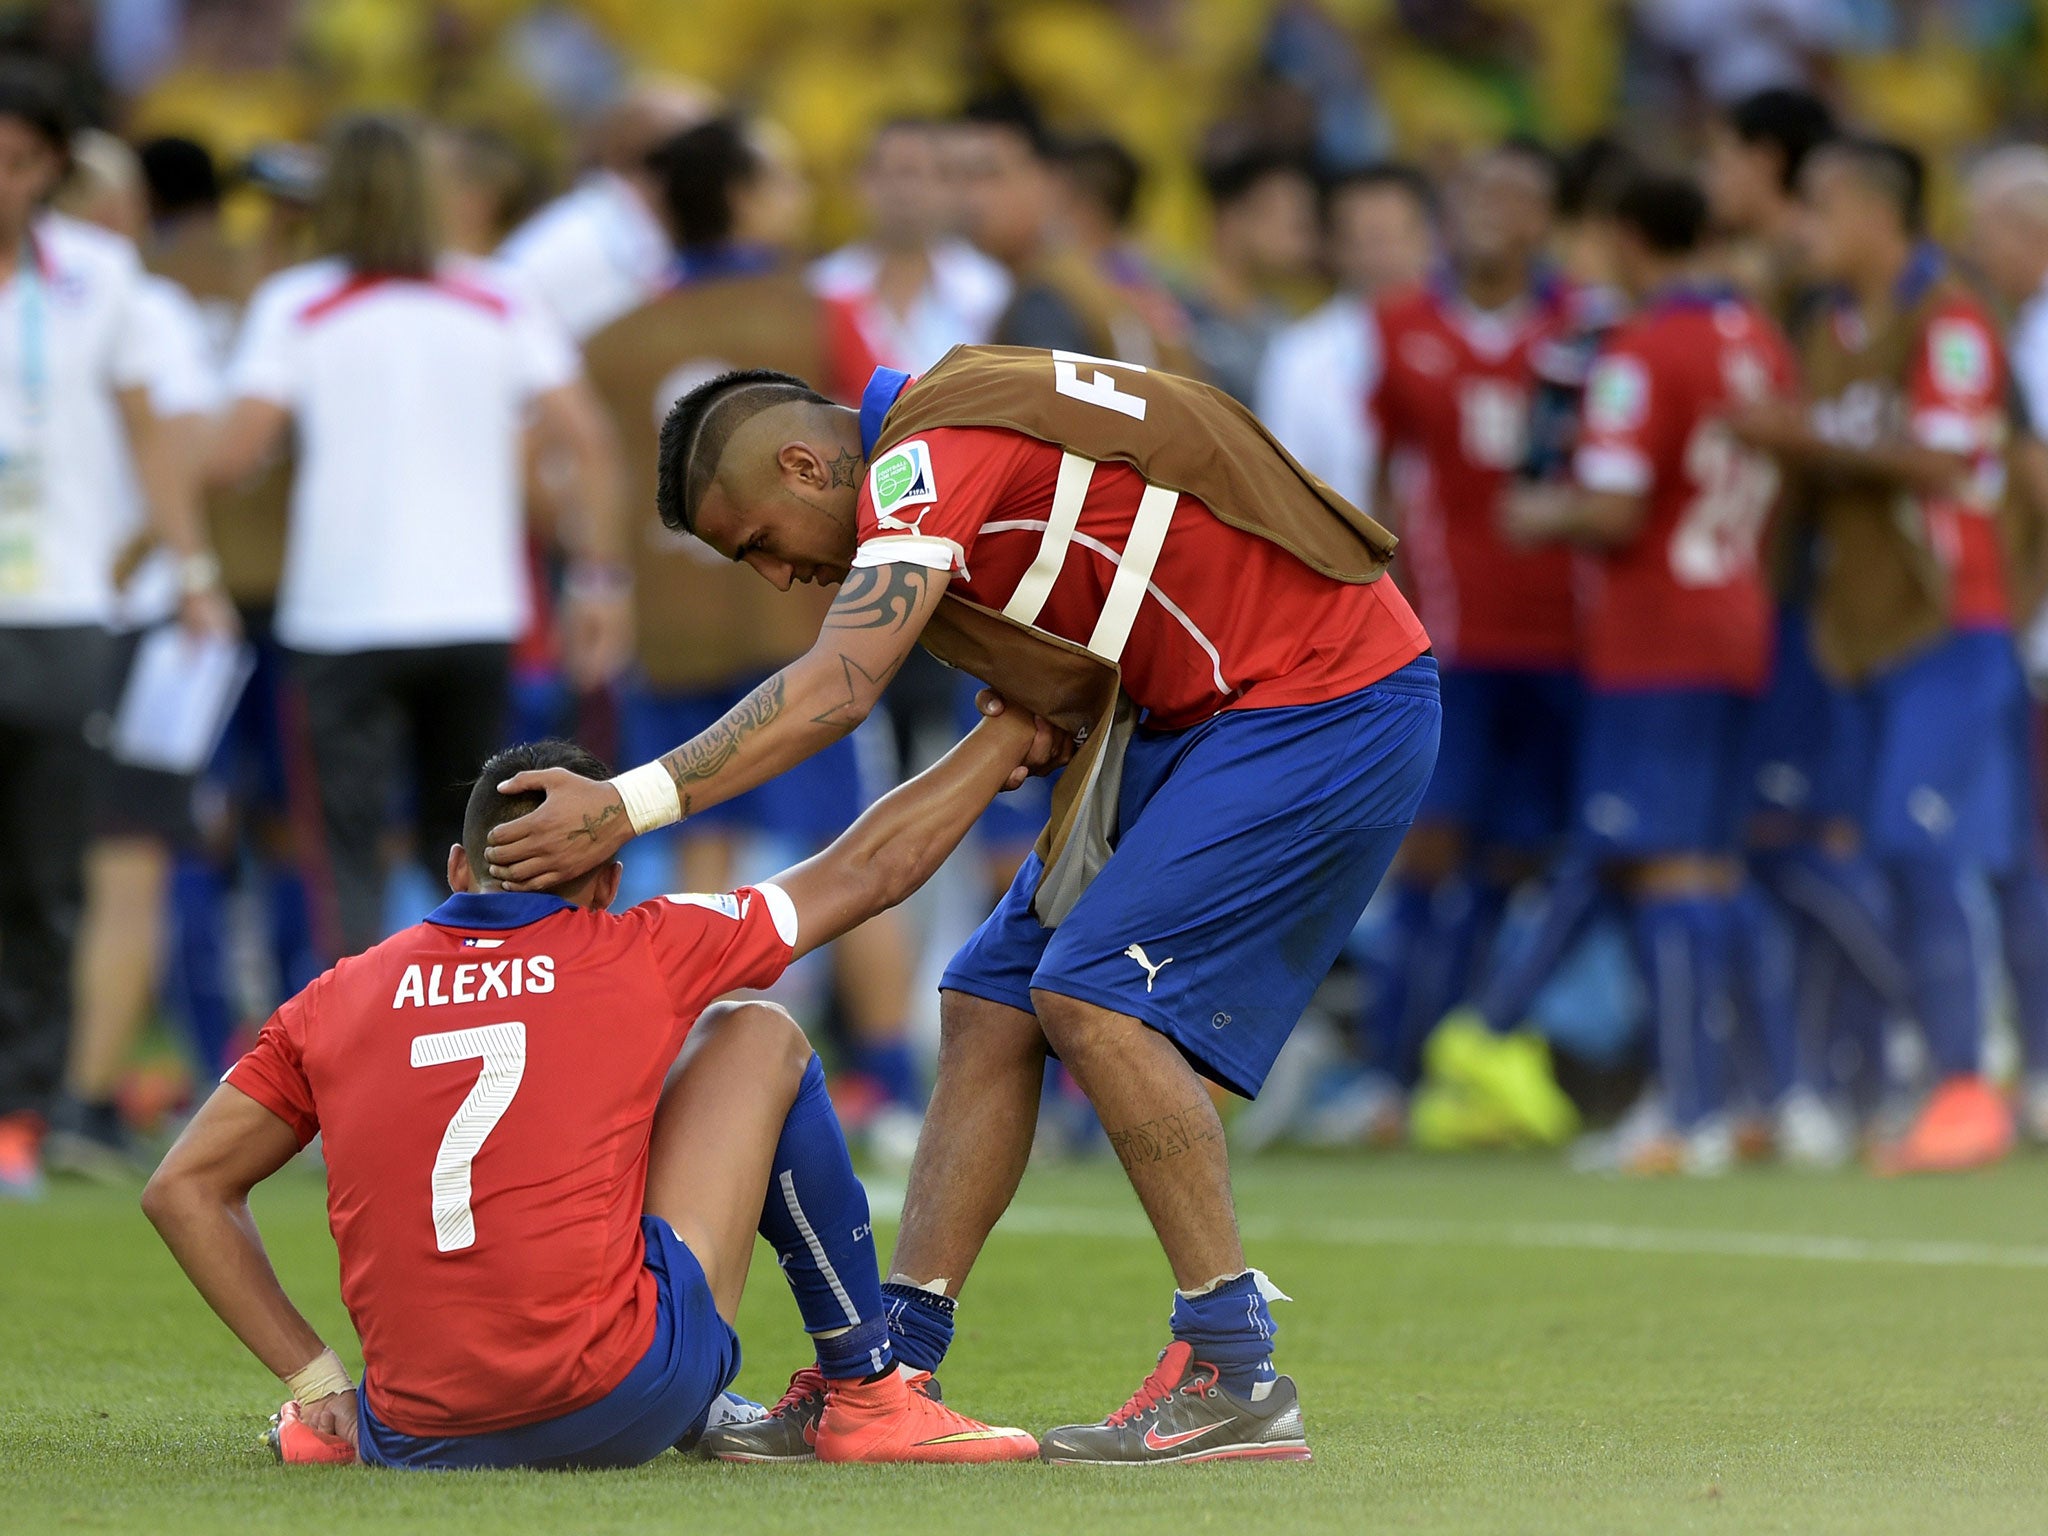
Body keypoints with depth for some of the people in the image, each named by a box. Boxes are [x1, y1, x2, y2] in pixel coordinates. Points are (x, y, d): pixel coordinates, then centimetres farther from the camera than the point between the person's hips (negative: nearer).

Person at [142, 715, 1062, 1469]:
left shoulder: (339, 999, 11)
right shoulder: (639, 954, 6)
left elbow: (183, 1188, 9)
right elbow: (871, 870, 17)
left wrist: (317, 1386, 9)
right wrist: (1005, 739, 34)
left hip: (416, 1435, 4)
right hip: (621, 1407, -4)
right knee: (757, 1038, 19)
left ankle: (351, 1425, 19)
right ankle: (866, 1393, 22)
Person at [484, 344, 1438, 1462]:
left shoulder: (933, 454, -22)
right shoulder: (940, 436, 10)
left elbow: (837, 690, -35)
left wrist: (627, 807, -39)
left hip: (1333, 703, -10)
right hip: (1197, 711, 10)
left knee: (1092, 990, -20)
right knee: (991, 999, 4)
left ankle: (1236, 1377, -15)